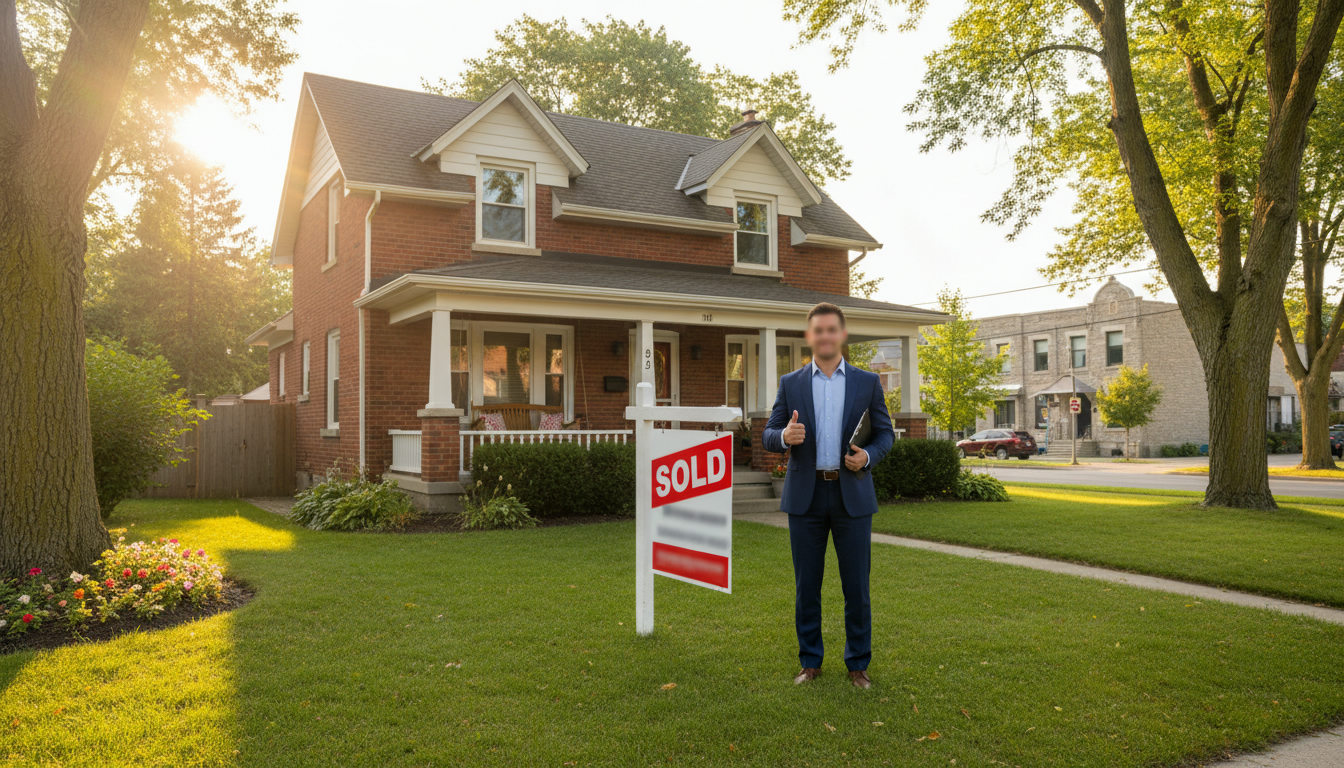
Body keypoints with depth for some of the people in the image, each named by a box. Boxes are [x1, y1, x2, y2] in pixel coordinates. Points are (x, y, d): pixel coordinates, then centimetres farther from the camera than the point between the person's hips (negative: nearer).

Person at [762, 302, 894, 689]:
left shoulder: (867, 382, 6)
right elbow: (769, 436, 4)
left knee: (856, 585, 4)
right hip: (805, 496, 1)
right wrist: (785, 436, -19)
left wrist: (868, 456, -13)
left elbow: (885, 433, 7)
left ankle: (858, 664, 20)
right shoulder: (790, 384, 6)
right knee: (806, 585, 7)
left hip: (852, 495, 0)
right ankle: (810, 661, 22)